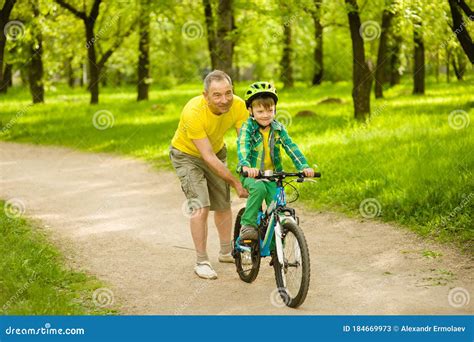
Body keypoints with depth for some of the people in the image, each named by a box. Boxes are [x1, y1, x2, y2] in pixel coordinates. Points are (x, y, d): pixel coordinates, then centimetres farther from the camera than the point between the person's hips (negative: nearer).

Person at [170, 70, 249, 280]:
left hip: (217, 151, 5)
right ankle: (201, 262, -4)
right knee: (200, 207, -16)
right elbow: (208, 157, -34)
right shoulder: (193, 112, -38)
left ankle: (226, 252, 35)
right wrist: (236, 183, -33)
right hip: (187, 154, -5)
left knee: (223, 204, 14)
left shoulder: (238, 106, -27)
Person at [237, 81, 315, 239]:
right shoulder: (247, 127, -10)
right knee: (259, 188, -35)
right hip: (251, 175, -3)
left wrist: (304, 166, -26)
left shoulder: (278, 128, 0)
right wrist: (246, 166, -47)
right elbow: (243, 148, -26)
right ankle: (248, 224, -20)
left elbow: (291, 147, -9)